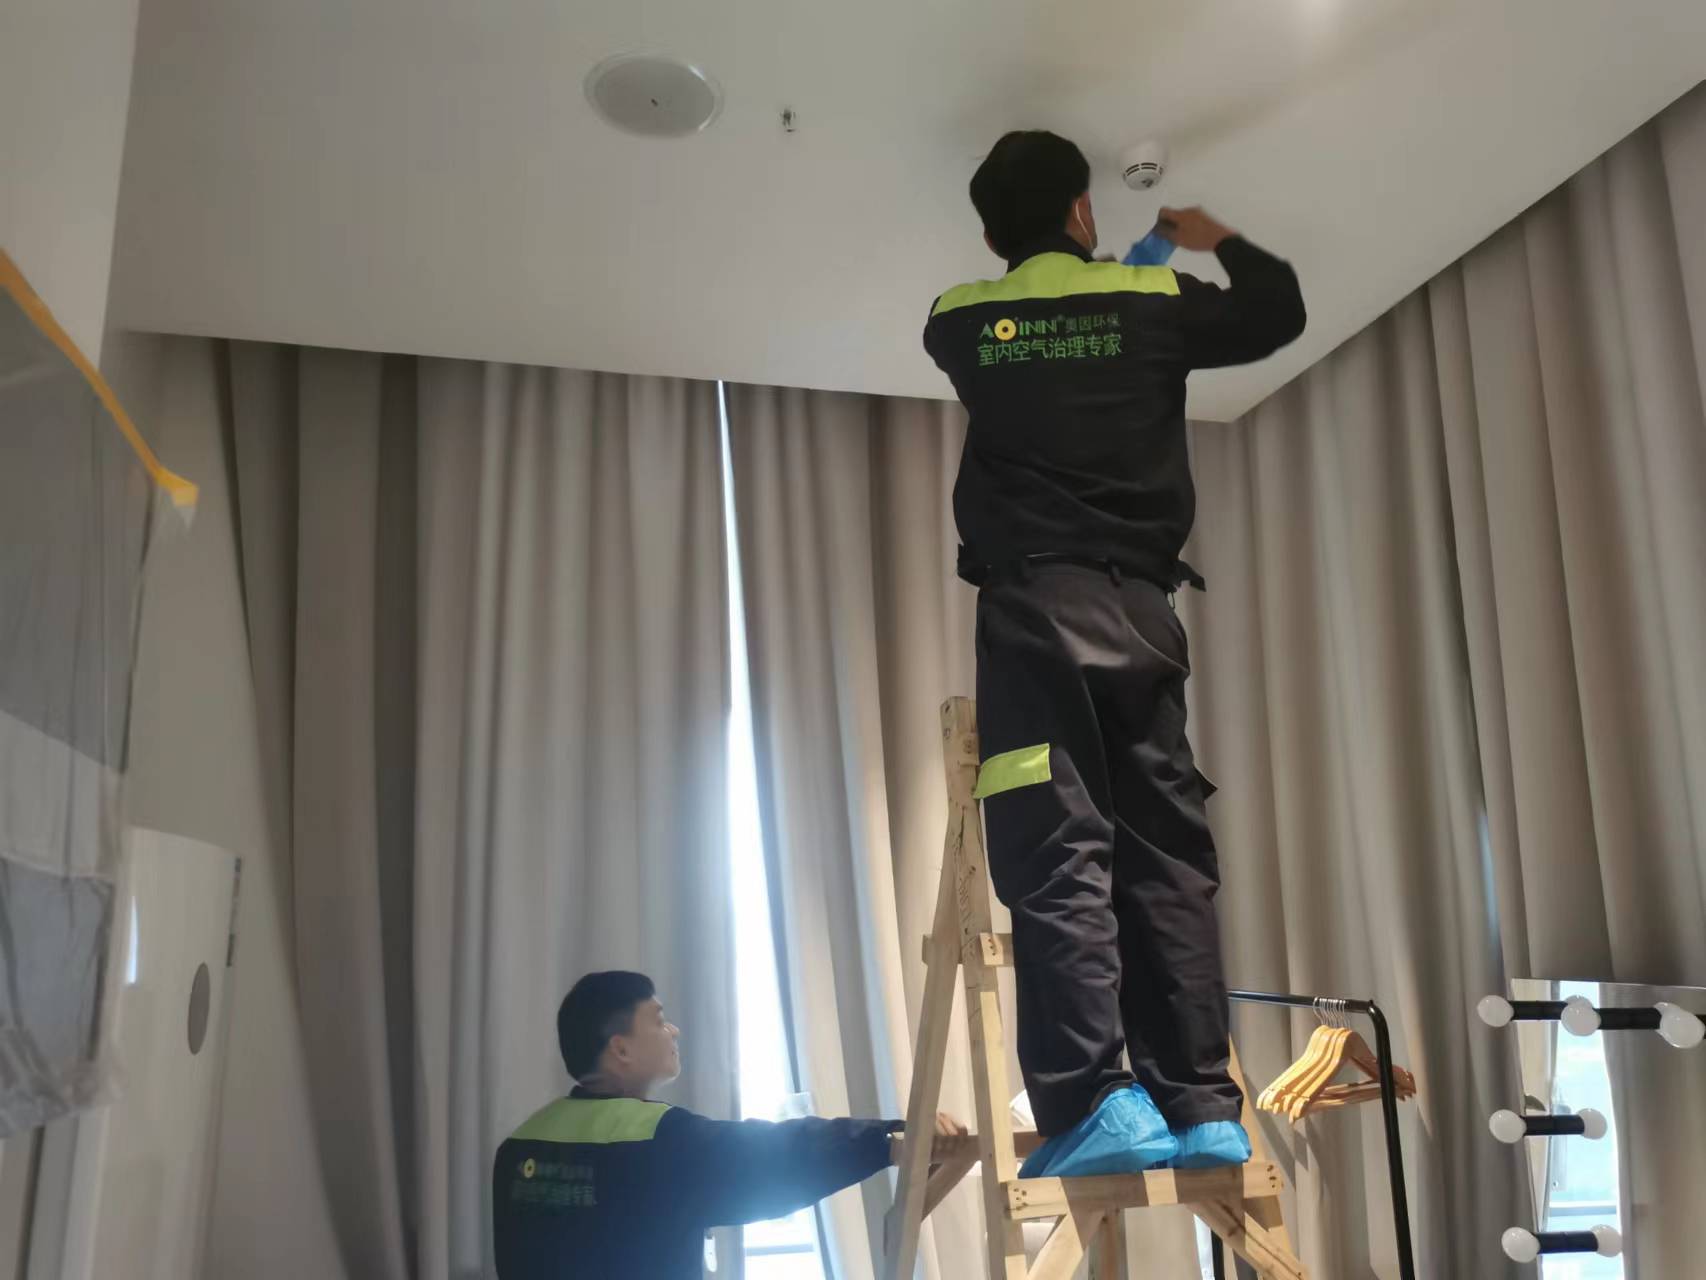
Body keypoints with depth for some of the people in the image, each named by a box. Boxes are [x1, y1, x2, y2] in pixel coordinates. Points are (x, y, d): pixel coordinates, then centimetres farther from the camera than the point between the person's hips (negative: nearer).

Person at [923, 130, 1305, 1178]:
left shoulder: (961, 322, 11)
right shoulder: (1149, 300, 11)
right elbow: (1280, 312, 27)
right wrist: (1217, 243, 44)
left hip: (1035, 610, -2)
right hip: (1142, 610, 2)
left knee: (1057, 854, -8)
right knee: (1167, 854, 4)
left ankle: (1099, 1103, -17)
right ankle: (1203, 1107, 3)